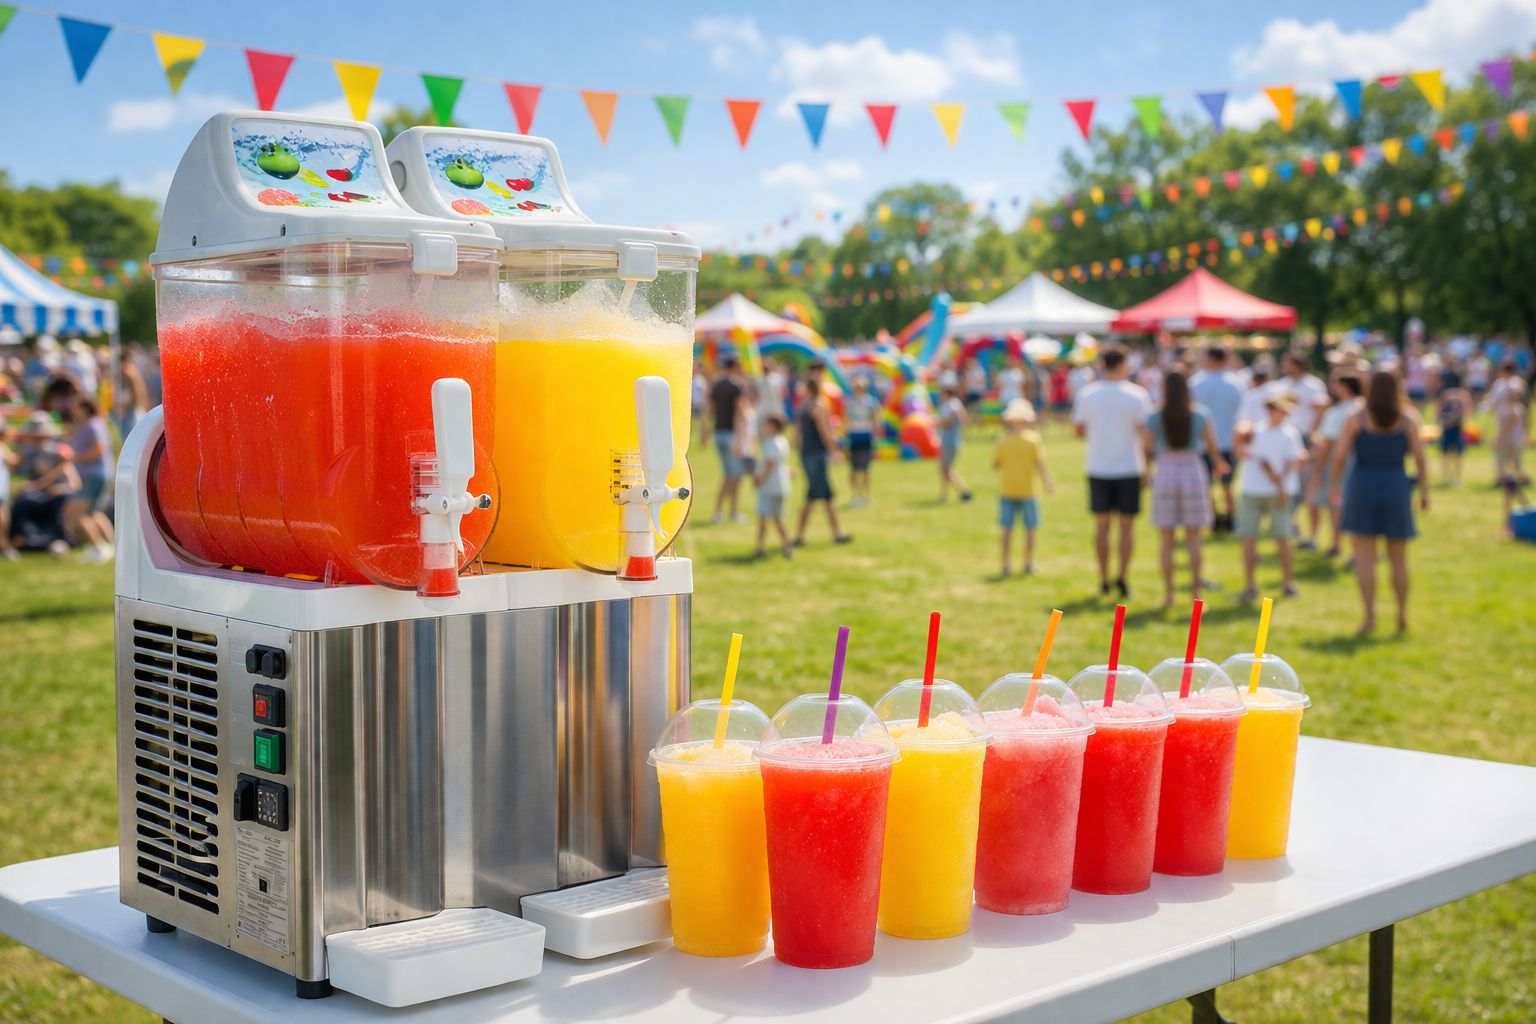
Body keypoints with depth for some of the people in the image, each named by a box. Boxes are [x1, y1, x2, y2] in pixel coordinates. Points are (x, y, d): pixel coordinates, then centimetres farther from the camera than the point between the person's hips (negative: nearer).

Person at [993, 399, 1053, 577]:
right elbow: (1039, 463, -13)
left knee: (1007, 529, 6)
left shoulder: (1003, 442, -2)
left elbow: (995, 465, 1)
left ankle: (1005, 564, 6)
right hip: (1027, 489, -2)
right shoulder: (1033, 439, -7)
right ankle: (1029, 564, 12)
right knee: (1030, 529, 9)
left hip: (1007, 490, 2)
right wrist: (1046, 482, -7)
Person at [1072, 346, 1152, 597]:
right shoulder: (1137, 394, -7)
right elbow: (1143, 431, -9)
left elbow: (1080, 430, 6)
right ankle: (1122, 576, -3)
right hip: (1128, 468, -2)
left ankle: (1104, 580, 11)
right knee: (1127, 525, 6)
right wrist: (1146, 464, 0)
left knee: (1102, 525, 8)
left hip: (1098, 468, 2)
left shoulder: (1086, 394, -1)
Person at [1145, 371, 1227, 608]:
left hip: (1165, 475, -1)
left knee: (1167, 540, 7)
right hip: (1194, 475, 1)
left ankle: (1168, 594, 8)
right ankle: (1195, 593, 10)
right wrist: (1220, 463, 24)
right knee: (1193, 539, 8)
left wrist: (1148, 468, 20)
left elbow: (1147, 450, -1)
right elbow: (1213, 446, 2)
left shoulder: (1154, 418, -7)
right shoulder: (1201, 414, -4)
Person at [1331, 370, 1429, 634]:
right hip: (1396, 487, 2)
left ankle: (1370, 615, -4)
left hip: (1362, 486, -2)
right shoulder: (1408, 420, 0)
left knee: (1365, 558, 1)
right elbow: (1419, 457, -1)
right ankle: (1402, 614, 19)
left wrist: (1334, 483, 5)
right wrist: (1424, 491, 7)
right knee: (1399, 558, 14)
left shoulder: (1356, 420, -5)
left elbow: (1340, 455, -8)